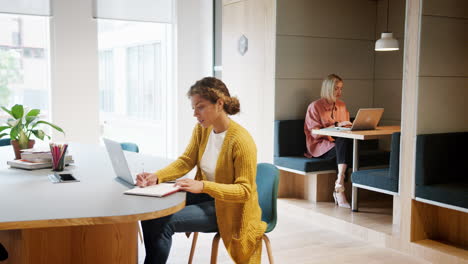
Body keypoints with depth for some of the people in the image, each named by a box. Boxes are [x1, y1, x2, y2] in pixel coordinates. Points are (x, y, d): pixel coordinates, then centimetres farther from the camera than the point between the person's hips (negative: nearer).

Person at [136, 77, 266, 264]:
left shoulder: (241, 141, -24)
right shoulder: (202, 129, -3)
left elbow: (245, 191, -23)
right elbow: (185, 161, 2)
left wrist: (203, 186, -36)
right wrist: (157, 177, -17)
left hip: (230, 207, -7)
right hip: (206, 196, 7)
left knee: (163, 223, -22)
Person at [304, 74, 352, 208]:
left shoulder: (342, 106, 17)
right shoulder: (315, 106, -3)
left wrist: (346, 126, -2)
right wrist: (336, 125, -15)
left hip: (338, 142, 5)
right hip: (319, 146, -5)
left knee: (346, 144, -33)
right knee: (344, 143, -34)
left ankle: (339, 188, -35)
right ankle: (339, 189, -38)